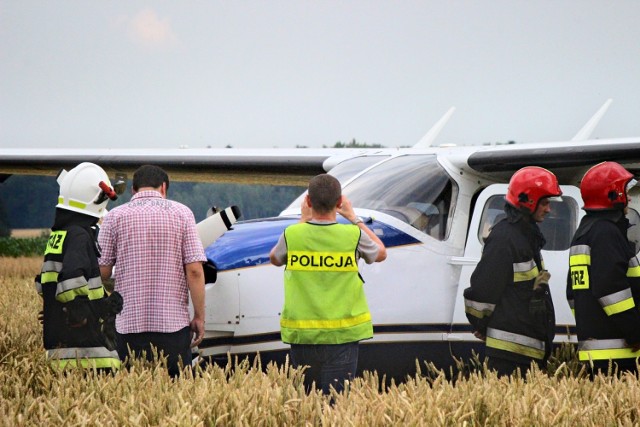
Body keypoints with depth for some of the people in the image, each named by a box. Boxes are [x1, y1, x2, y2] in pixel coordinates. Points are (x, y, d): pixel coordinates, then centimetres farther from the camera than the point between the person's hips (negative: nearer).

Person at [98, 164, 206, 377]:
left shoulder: (115, 216, 2)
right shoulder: (182, 213, 2)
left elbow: (102, 271, 1)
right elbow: (194, 270, -4)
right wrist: (199, 316, 2)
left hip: (129, 325, 0)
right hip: (174, 324, 0)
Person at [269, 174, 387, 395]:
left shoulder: (292, 235, -6)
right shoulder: (353, 235, -8)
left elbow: (275, 259, 19)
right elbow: (380, 253, 16)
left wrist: (303, 221, 21)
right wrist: (354, 218, 22)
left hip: (301, 334, 1)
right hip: (342, 335, -1)